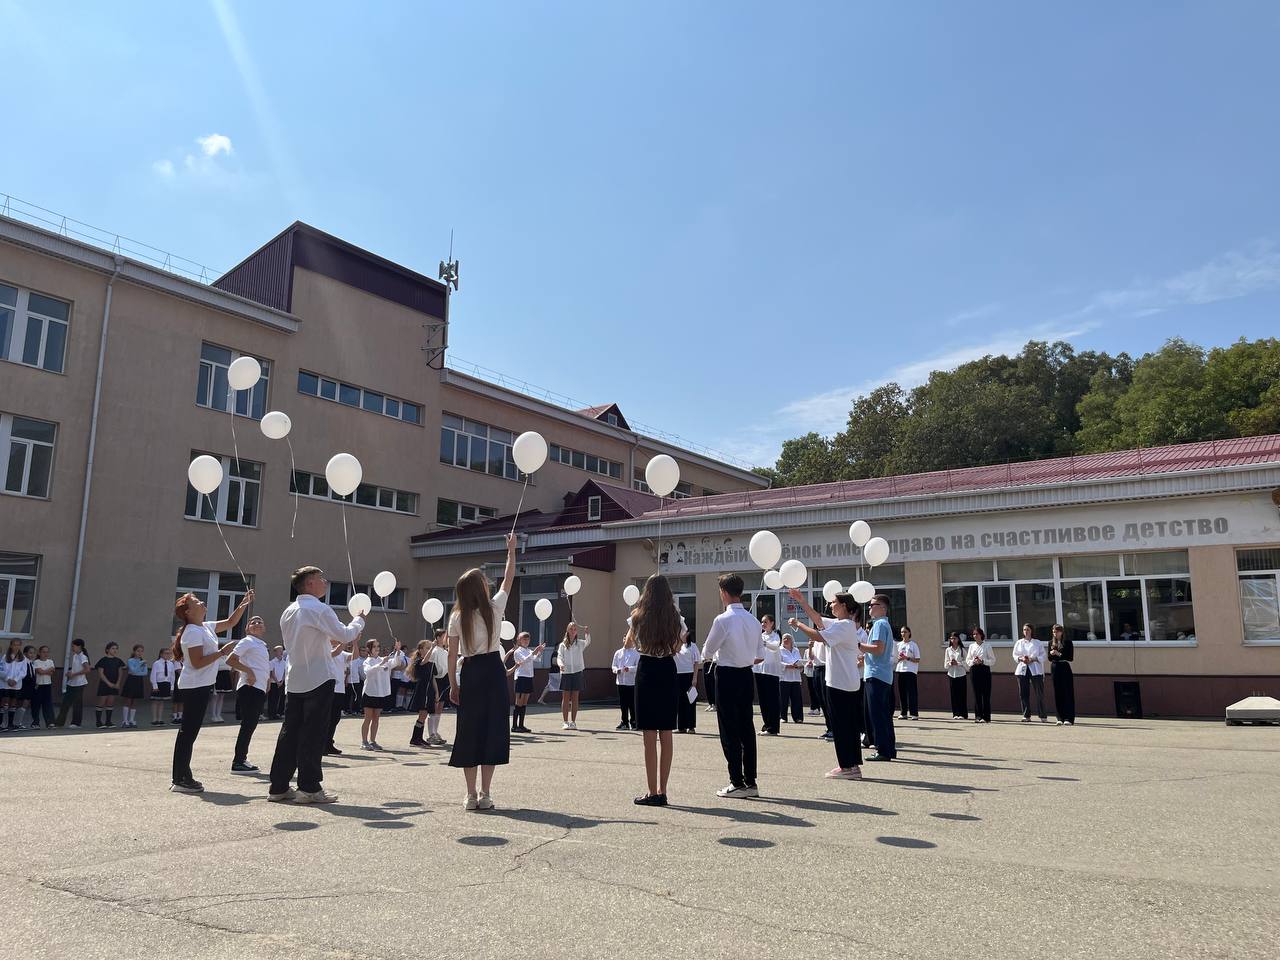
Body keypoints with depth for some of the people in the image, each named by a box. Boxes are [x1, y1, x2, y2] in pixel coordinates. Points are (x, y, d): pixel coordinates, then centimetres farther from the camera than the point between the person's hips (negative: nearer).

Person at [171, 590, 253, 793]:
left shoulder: (206, 627, 13)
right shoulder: (193, 632, -15)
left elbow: (230, 623, 25)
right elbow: (197, 662, -21)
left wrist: (244, 604, 16)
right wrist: (223, 651, -18)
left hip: (201, 686, 10)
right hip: (194, 687, -10)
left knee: (189, 731, 12)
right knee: (188, 732, -6)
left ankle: (182, 777, 18)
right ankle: (180, 780, -2)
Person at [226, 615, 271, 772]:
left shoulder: (262, 645, 22)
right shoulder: (247, 641, -3)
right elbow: (230, 660, -13)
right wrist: (248, 671, -16)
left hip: (260, 690, 8)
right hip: (249, 688, -8)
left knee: (250, 726, 10)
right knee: (248, 725, -8)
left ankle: (242, 759, 17)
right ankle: (238, 762, -5)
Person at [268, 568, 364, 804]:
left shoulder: (288, 612, 12)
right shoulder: (319, 609, -13)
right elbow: (345, 635, -15)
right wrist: (359, 621, 4)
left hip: (294, 681, 8)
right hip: (318, 680, -8)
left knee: (289, 732, 10)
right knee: (313, 734, -3)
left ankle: (279, 786, 14)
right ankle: (309, 788, 0)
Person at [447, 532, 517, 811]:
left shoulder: (457, 618, -2)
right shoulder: (494, 608, -4)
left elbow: (452, 655, -1)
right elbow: (509, 578, 11)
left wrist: (453, 684, 8)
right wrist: (511, 550, 22)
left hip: (470, 673, 1)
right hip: (493, 670, -1)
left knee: (469, 730, 7)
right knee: (493, 728, 5)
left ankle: (471, 795, 9)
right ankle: (485, 794, 5)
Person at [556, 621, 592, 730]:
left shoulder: (580, 643, 5)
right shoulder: (562, 645, 6)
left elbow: (588, 642, -15)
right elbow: (559, 657, -3)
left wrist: (587, 633, -35)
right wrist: (561, 664, -24)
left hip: (577, 672, 0)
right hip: (565, 672, 0)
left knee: (575, 698, 3)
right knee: (565, 698, 2)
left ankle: (573, 722, 10)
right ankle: (566, 722, 7)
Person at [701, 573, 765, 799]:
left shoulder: (723, 620, -16)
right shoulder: (753, 620, 4)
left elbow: (707, 653, -7)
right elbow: (760, 656, 9)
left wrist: (716, 654, 14)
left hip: (727, 676, -7)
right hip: (746, 675, 7)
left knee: (729, 730, 0)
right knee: (747, 727, 12)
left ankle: (737, 783, 3)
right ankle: (751, 782, 17)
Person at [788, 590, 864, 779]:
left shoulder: (844, 625, -15)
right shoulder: (839, 623, 14)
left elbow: (818, 636, -24)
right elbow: (818, 619, 21)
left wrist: (798, 624, -13)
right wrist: (802, 602, 16)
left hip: (839, 683, -10)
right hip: (850, 683, 10)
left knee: (840, 725, -3)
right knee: (848, 725, 12)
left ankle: (847, 767, 1)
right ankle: (853, 766, 17)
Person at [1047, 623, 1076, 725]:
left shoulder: (1068, 642, -2)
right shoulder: (1051, 643, 11)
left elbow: (1071, 658, -7)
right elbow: (1049, 658, 11)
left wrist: (1059, 654, -17)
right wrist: (1051, 654, -10)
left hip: (1065, 669, -4)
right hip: (1055, 669, 4)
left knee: (1067, 693, -4)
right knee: (1057, 693, 5)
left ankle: (1069, 718, -4)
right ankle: (1060, 718, 9)